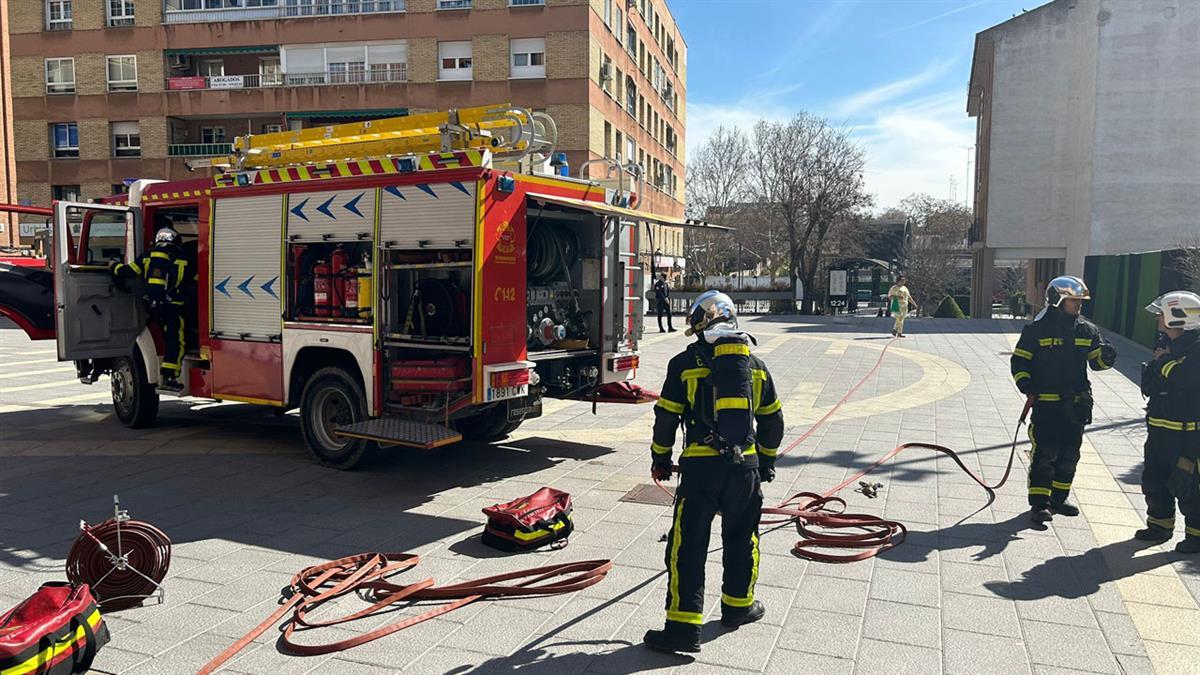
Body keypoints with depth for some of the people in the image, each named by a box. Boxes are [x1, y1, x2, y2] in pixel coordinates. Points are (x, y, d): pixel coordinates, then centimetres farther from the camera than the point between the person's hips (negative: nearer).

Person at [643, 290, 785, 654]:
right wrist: (767, 460, 28)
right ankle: (738, 605, 36)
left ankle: (684, 626, 1)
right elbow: (773, 419, 15)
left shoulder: (686, 362, -3)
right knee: (741, 537, 21)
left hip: (700, 465, -4)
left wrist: (660, 459, 14)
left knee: (688, 545, 0)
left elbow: (666, 416, 0)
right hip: (745, 465, 4)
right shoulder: (755, 364, 9)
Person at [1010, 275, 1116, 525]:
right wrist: (1028, 387, -16)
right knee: (1045, 453, -8)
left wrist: (1106, 357, -11)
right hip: (1046, 403, -5)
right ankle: (1039, 503, -1)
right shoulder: (1037, 330, -6)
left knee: (1069, 454, 12)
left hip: (1076, 404, 6)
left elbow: (1097, 361, 12)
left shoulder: (1087, 330, 8)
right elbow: (1019, 362, -3)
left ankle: (1058, 498, 27)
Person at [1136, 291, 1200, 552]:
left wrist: (1163, 361, -15)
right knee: (1154, 481, 16)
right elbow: (1148, 385, 10)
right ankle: (1160, 525, 30)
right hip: (1159, 429, 9)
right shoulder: (1167, 345, 11)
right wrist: (1156, 364, -8)